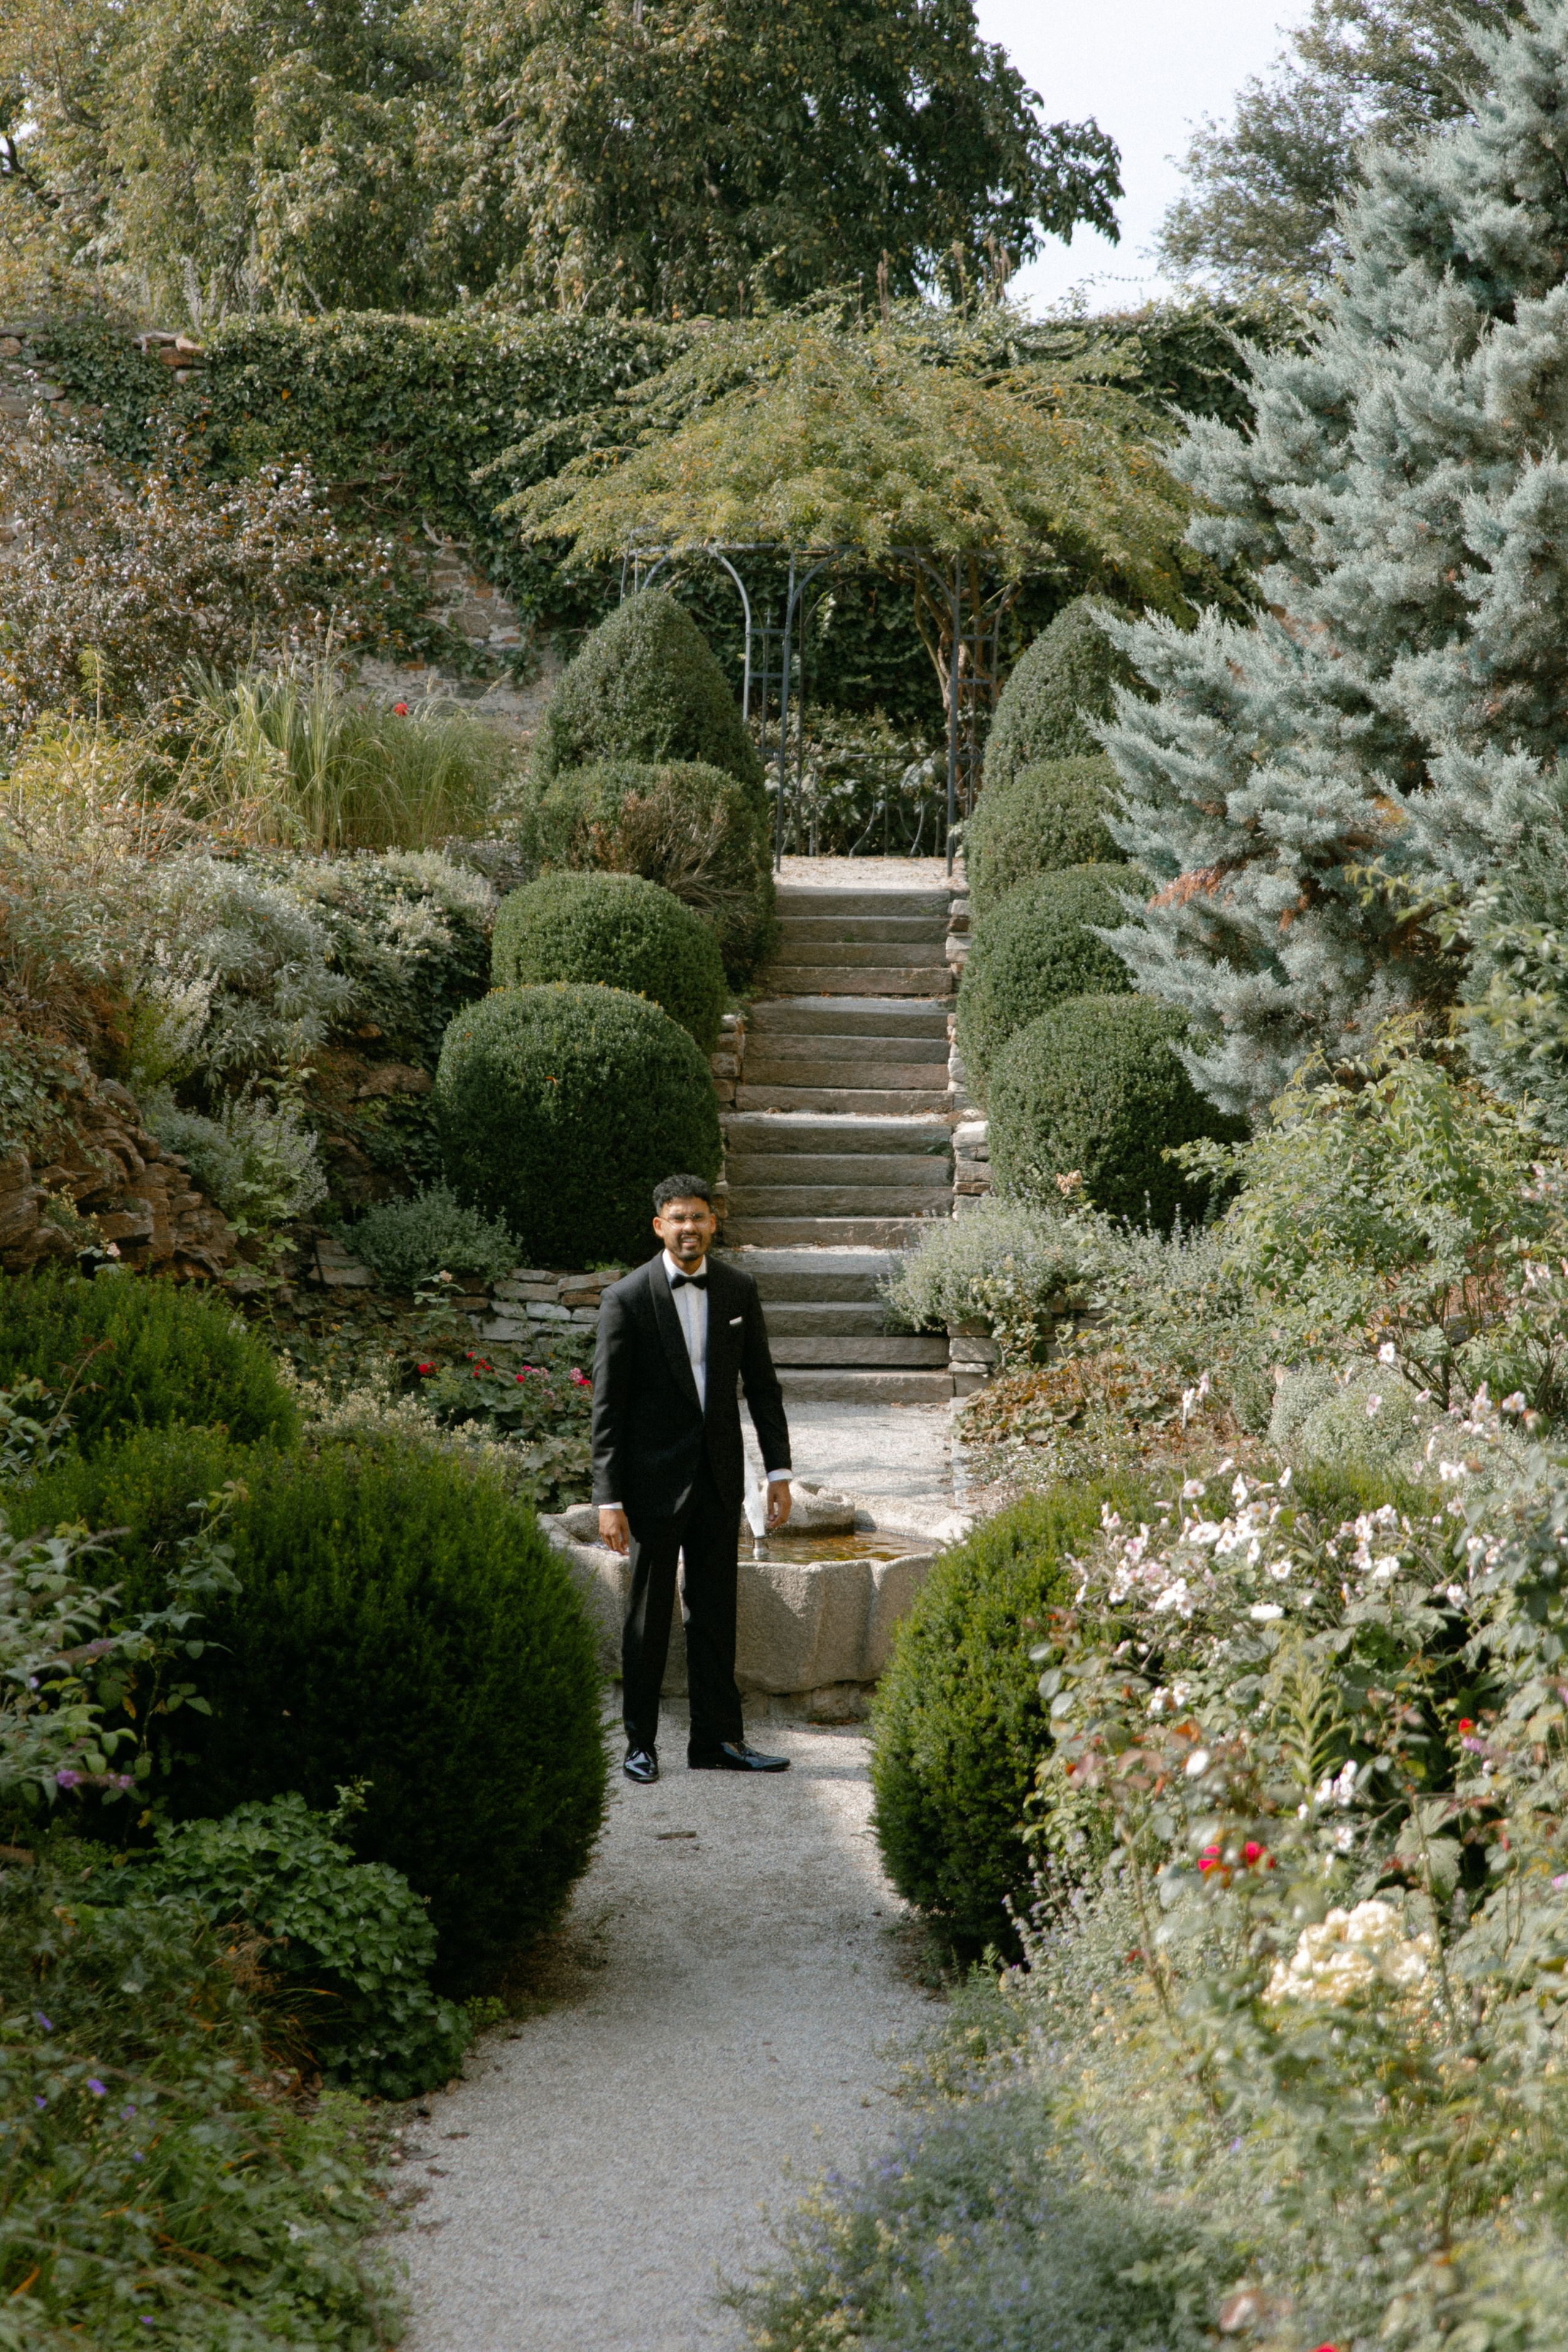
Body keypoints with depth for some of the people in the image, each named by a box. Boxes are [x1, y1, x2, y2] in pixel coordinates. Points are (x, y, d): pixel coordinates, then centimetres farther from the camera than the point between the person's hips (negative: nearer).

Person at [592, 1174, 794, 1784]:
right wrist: (609, 1500, -13)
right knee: (648, 1614, 5)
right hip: (655, 1479, -4)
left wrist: (779, 1469, 5)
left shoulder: (738, 1290, 3)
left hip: (718, 1476, 4)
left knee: (714, 1612, 9)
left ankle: (717, 1739, 17)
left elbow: (761, 1384, 10)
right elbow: (607, 1407, -9)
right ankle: (640, 1743, 16)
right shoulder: (627, 1299, -10)